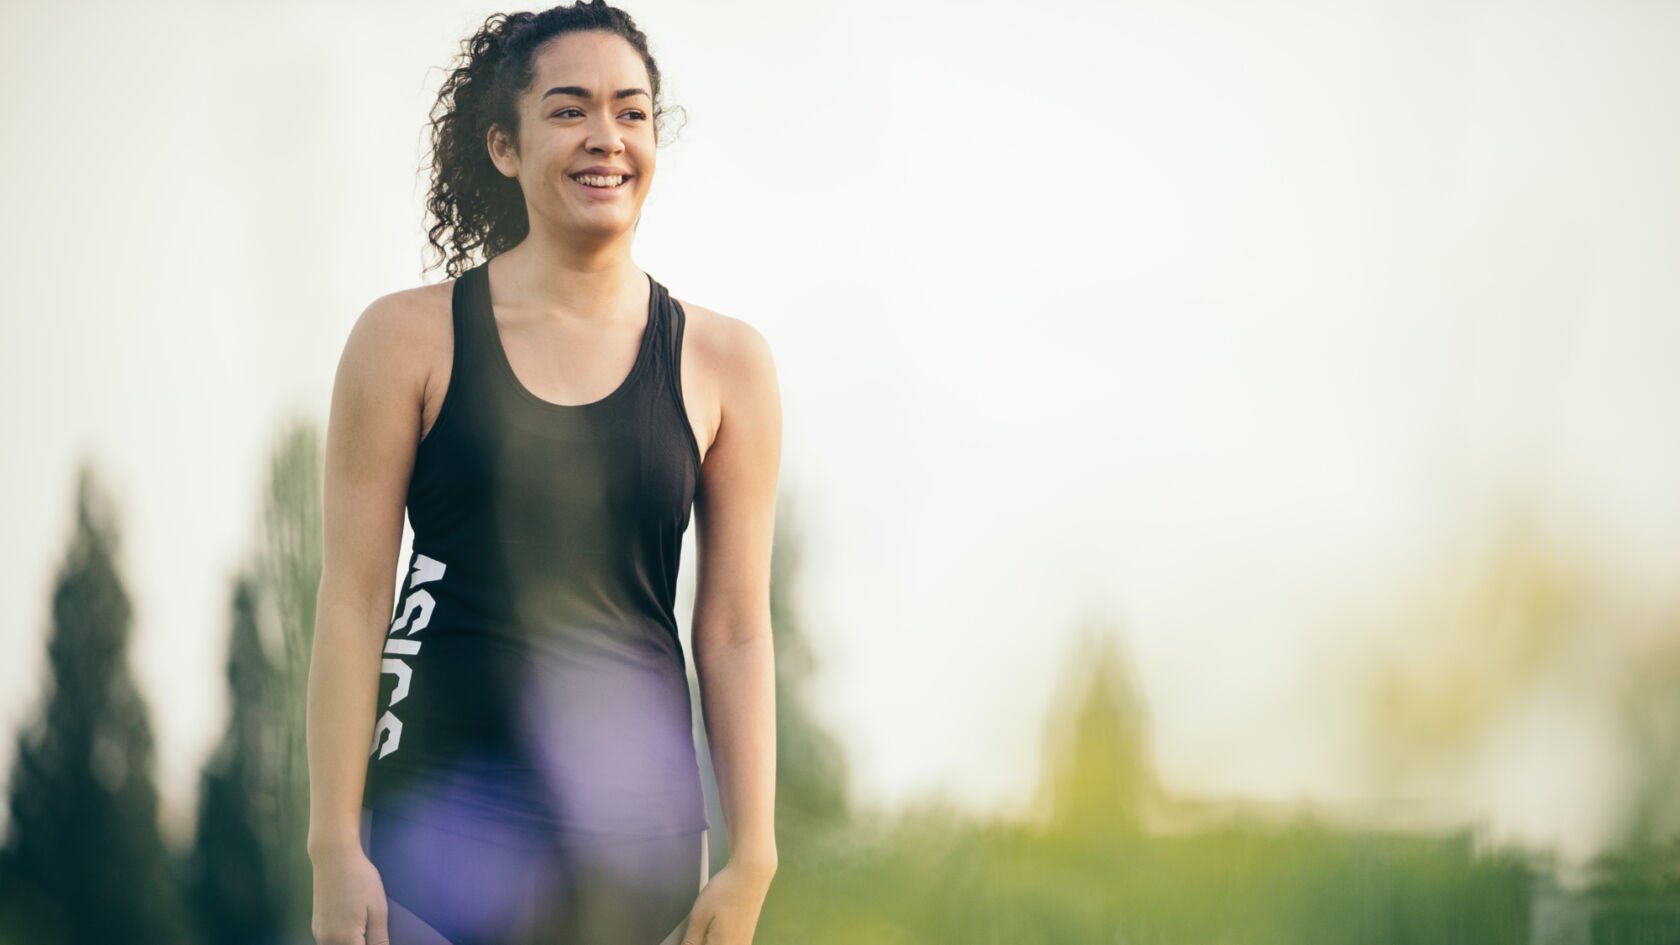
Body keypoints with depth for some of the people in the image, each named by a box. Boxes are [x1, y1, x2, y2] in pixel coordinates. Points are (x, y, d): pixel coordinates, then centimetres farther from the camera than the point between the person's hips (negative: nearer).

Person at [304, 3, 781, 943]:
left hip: (638, 831, 2)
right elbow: (352, 603, 0)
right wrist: (336, 847, -5)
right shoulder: (410, 338, 1)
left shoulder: (724, 362, 6)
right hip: (441, 816, -2)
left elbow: (736, 630, 7)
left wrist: (752, 861, 3)